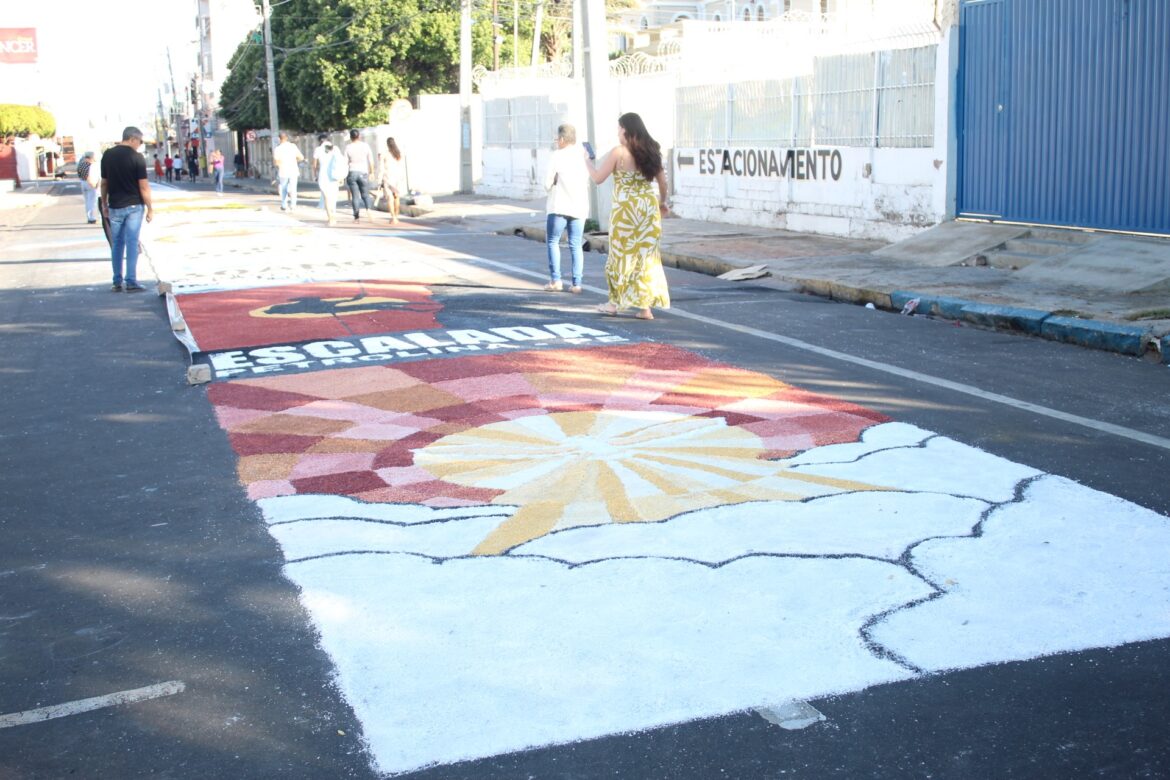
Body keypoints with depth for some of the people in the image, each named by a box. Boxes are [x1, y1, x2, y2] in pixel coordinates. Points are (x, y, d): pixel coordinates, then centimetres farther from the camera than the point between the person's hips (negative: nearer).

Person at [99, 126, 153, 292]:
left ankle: (117, 282, 13)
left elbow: (104, 183, 8)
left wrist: (104, 204, 17)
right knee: (132, 243, -1)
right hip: (134, 206, -4)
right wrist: (150, 208, -6)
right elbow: (144, 186, -12)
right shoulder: (137, 157, -11)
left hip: (115, 206, 4)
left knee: (116, 243, 11)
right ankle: (131, 282, -4)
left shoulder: (107, 155, 4)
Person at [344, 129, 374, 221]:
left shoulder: (348, 147, -1)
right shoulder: (365, 145, 0)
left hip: (352, 173, 0)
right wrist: (371, 172, 9)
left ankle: (356, 216, 0)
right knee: (365, 194, 10)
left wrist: (344, 175, 7)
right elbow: (371, 161, -1)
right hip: (363, 173, 0)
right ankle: (368, 209, -17)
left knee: (354, 196, 4)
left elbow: (345, 162, -1)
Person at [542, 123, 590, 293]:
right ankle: (576, 283, 2)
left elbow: (548, 183, -7)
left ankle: (555, 280, 0)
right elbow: (588, 183, 10)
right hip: (579, 207, 4)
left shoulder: (557, 156, -8)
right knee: (576, 245, 7)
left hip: (559, 206, -4)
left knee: (552, 241, 8)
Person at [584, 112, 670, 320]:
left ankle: (615, 302, 19)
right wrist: (663, 201, 27)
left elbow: (598, 178, -4)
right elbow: (662, 180, 11)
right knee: (646, 254, 8)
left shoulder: (618, 152, -10)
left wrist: (588, 161, 13)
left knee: (622, 254, 8)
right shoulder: (652, 151, 5)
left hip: (626, 209, -4)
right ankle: (645, 306, 6)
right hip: (649, 208, 4)